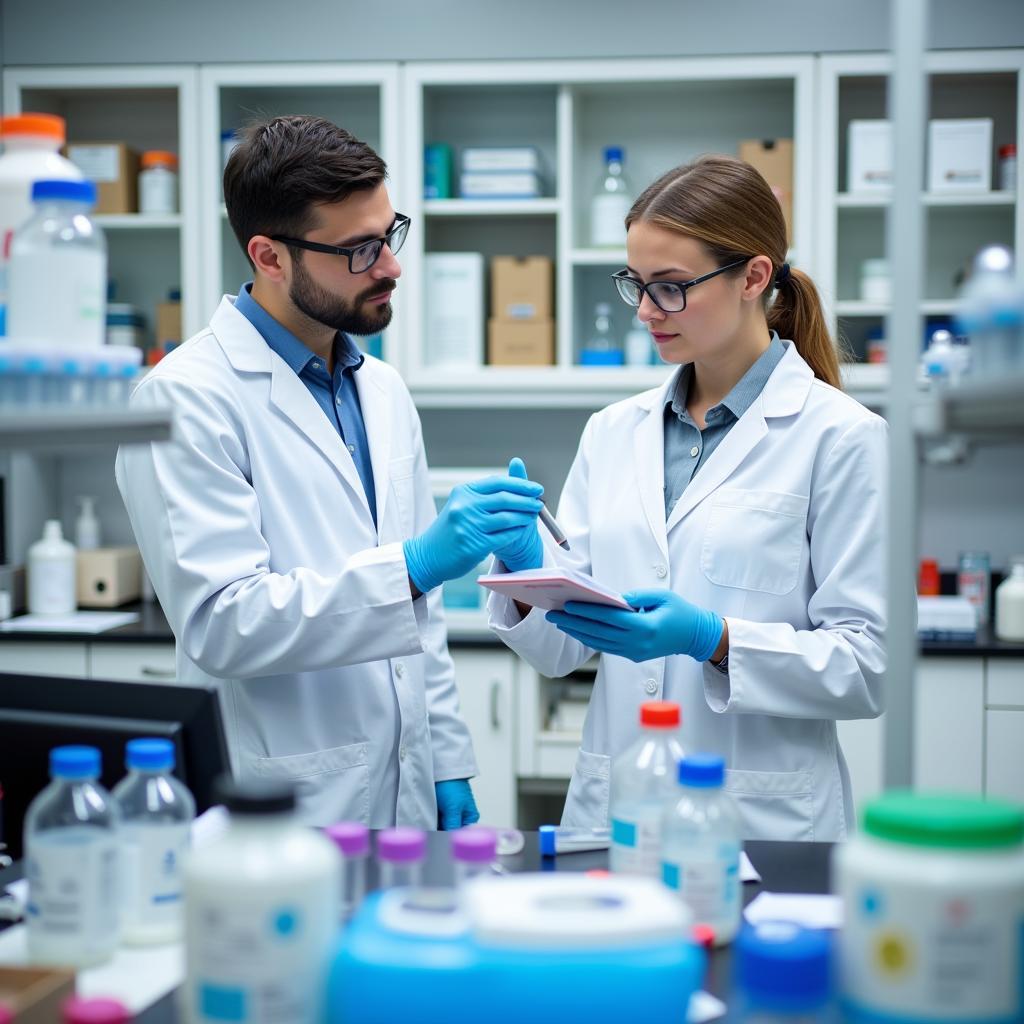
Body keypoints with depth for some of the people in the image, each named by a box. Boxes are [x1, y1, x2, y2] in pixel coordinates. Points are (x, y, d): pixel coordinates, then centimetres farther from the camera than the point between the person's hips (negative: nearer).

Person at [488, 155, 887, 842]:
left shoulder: (841, 436, -7)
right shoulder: (614, 432, 8)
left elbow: (869, 667, -10)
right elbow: (562, 650, 7)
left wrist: (714, 640, -22)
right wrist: (528, 574, -13)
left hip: (762, 819, -4)